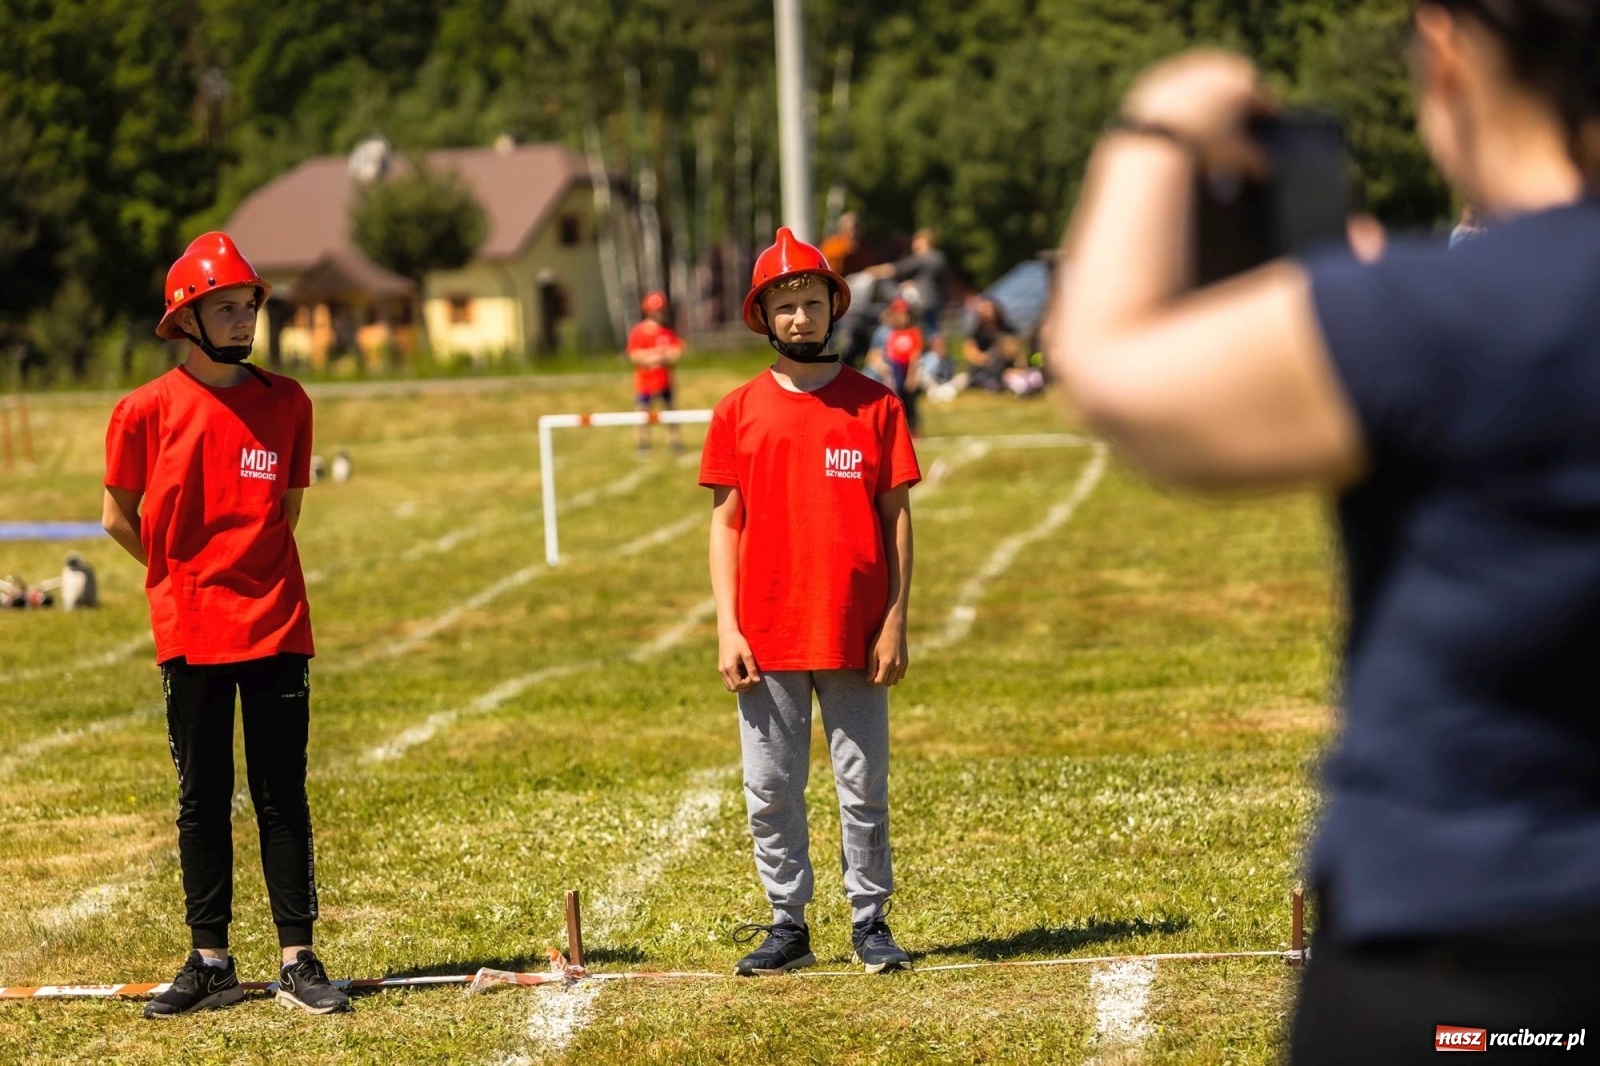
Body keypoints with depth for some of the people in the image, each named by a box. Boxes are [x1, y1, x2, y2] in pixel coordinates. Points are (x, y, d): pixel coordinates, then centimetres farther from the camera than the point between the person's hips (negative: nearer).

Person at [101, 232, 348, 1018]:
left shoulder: (286, 403, 3)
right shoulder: (146, 412, -4)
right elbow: (119, 518, 6)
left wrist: (250, 570, 10)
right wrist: (186, 577, 11)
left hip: (275, 625, 1)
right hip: (189, 631, -1)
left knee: (283, 798, 3)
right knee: (202, 800, 6)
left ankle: (298, 960, 6)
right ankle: (209, 962, 13)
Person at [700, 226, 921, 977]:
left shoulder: (875, 406, 3)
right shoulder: (738, 412, 5)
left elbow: (896, 518, 3)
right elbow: (725, 522, 5)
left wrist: (895, 623, -3)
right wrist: (727, 627, -3)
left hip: (854, 634, -1)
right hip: (767, 639, 1)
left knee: (864, 788, 3)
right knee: (770, 792, 4)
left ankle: (870, 922, 13)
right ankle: (787, 924, 14)